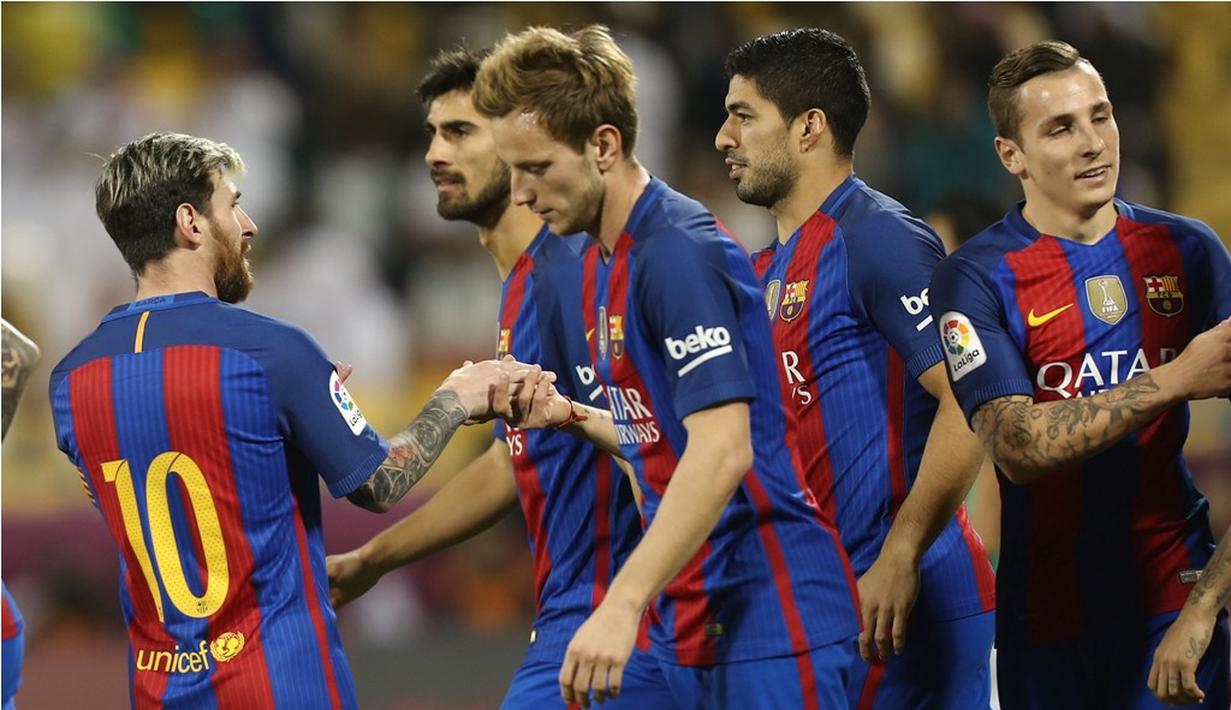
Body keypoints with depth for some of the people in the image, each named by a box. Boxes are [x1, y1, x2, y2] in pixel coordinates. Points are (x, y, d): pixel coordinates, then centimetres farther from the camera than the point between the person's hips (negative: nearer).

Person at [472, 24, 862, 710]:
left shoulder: (680, 250, -15)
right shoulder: (604, 264, 13)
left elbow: (723, 448, -25)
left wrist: (622, 605, -29)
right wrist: (569, 415, 6)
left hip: (769, 611, -9)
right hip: (692, 622, 9)